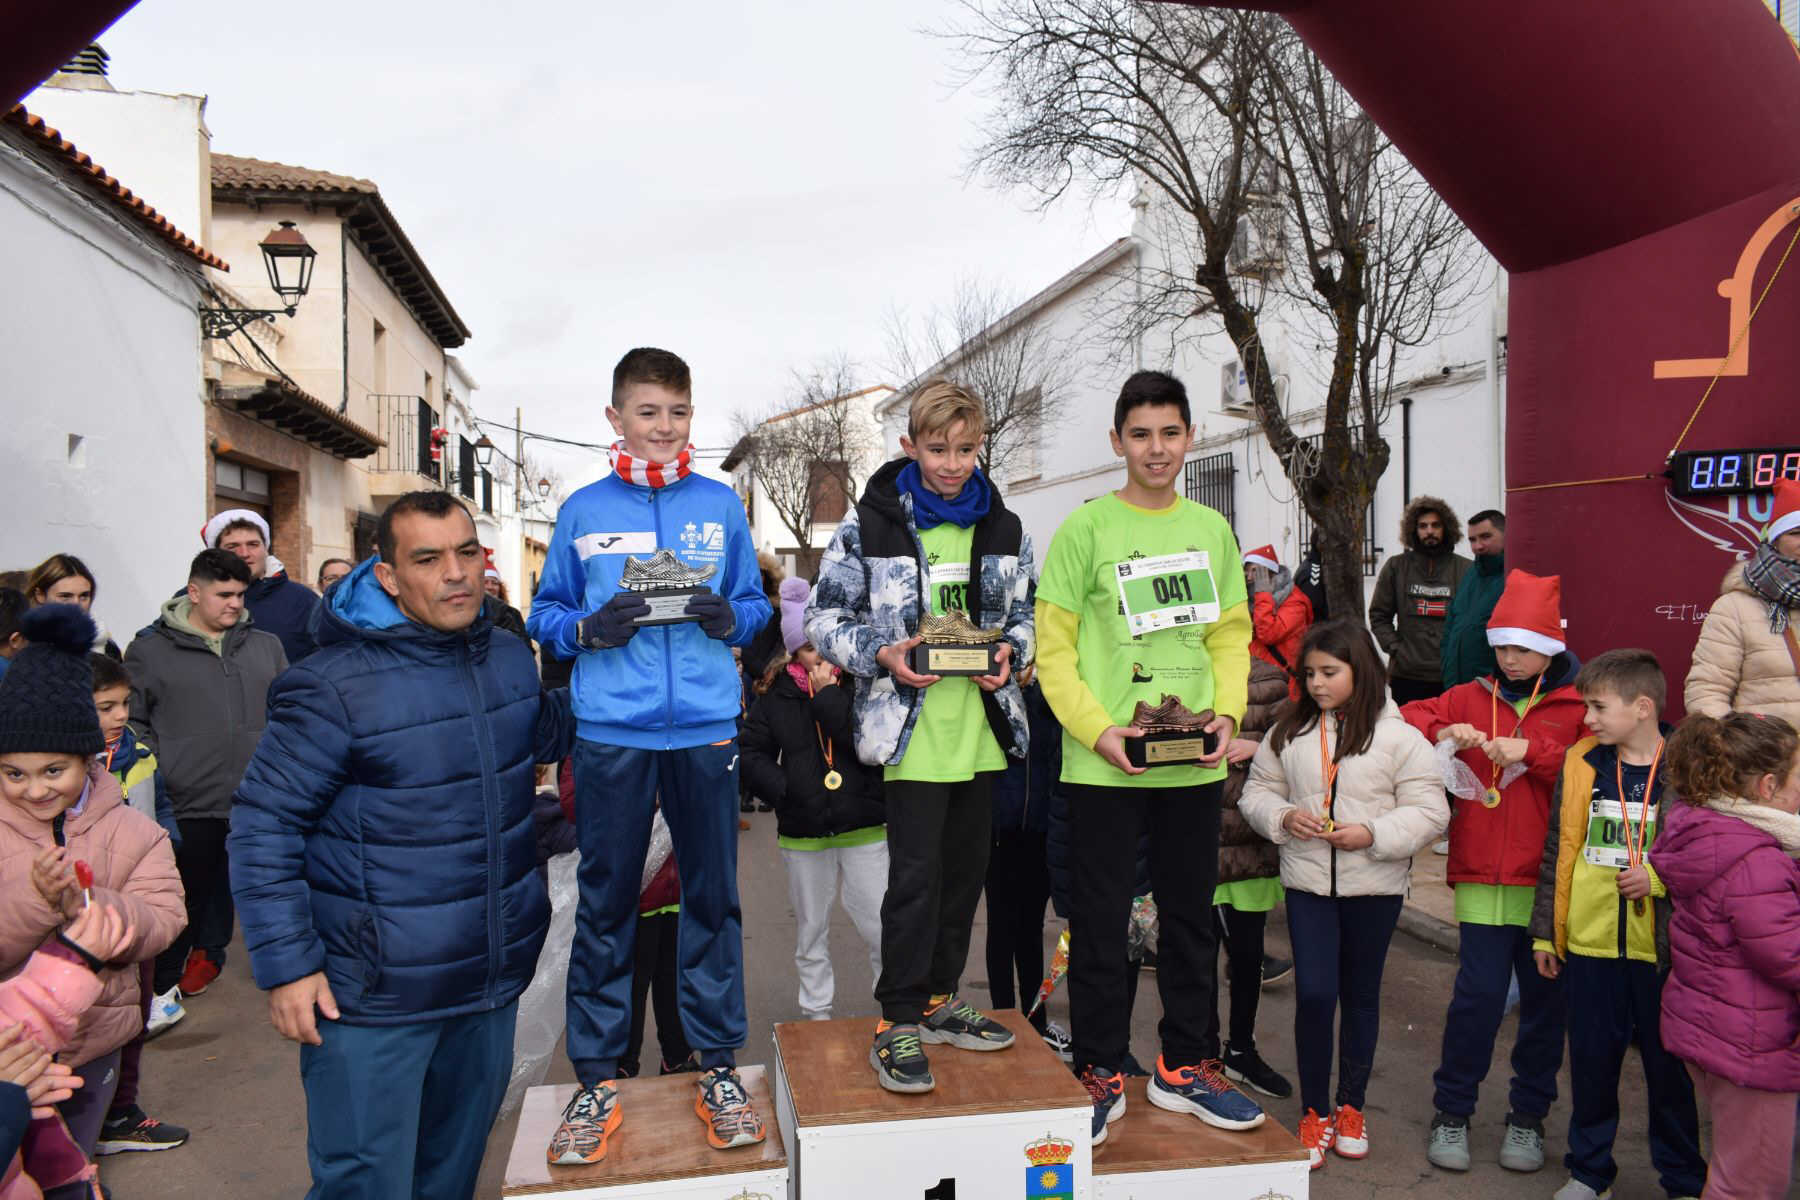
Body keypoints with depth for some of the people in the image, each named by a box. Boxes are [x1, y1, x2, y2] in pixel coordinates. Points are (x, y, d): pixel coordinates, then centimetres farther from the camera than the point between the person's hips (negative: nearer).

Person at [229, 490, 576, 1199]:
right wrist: (287, 966, -15)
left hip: (493, 979, 6)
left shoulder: (511, 659, 2)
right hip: (376, 997, -6)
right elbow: (264, 827, -13)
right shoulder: (334, 686, -17)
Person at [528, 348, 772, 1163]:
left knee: (713, 897, 9)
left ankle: (718, 1066, 24)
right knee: (605, 902, 6)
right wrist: (588, 628, -11)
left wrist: (730, 619, -10)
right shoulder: (583, 511, 6)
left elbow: (754, 606, 12)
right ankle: (596, 1081, 21)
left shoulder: (721, 505, 7)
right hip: (610, 732, -1)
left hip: (706, 728, 1)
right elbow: (545, 614, 9)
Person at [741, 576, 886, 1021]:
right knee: (810, 931, 16)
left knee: (880, 927, -1)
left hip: (863, 827, -3)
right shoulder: (776, 694, 1)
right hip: (803, 833, 3)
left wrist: (828, 695, -18)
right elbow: (753, 754, 5)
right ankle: (816, 1014, 31)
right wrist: (784, 788, -10)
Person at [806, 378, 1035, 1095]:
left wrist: (1010, 651, -4)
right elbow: (825, 619, -2)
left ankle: (939, 998, 31)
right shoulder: (868, 524, -4)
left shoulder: (1004, 529, 9)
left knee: (966, 868, 14)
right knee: (915, 875, -5)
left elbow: (1025, 615, 18)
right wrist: (883, 654, -19)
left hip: (983, 728, 5)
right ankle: (897, 1023, 9)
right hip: (913, 727, -5)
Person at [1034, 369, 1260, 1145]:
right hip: (1103, 763, -4)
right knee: (1100, 920, 6)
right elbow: (1054, 648, -6)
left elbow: (1231, 635, 11)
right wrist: (1098, 730, -17)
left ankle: (1186, 1066, 31)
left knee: (1191, 914, 15)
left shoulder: (1212, 529, 9)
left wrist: (1226, 713, -4)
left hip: (1194, 763, 4)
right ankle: (1099, 1074, 22)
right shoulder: (1085, 528, -5)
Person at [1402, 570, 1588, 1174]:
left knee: (1544, 999, 10)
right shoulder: (1472, 698, 8)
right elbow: (1406, 718, 7)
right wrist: (1442, 733, -11)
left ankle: (1528, 1116, 29)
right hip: (1482, 878, 0)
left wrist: (1531, 750, -19)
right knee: (1478, 994, 0)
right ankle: (1451, 1112, 17)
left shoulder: (1578, 707, 2)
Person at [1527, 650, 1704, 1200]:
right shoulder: (1581, 763, 1)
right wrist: (1545, 931, 8)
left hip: (1662, 947, -2)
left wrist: (1659, 877, -16)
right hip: (1589, 942, 2)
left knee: (1669, 1065, 12)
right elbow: (1557, 852, 6)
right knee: (1592, 1062, 13)